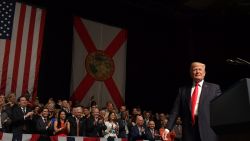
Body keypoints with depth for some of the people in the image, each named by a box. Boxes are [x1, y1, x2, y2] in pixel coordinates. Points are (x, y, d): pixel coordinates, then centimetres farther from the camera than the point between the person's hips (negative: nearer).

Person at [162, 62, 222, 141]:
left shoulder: (214, 88, 10)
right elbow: (175, 111, 9)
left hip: (208, 130, -1)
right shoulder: (183, 90, 14)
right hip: (188, 131, 2)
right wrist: (168, 128, -3)